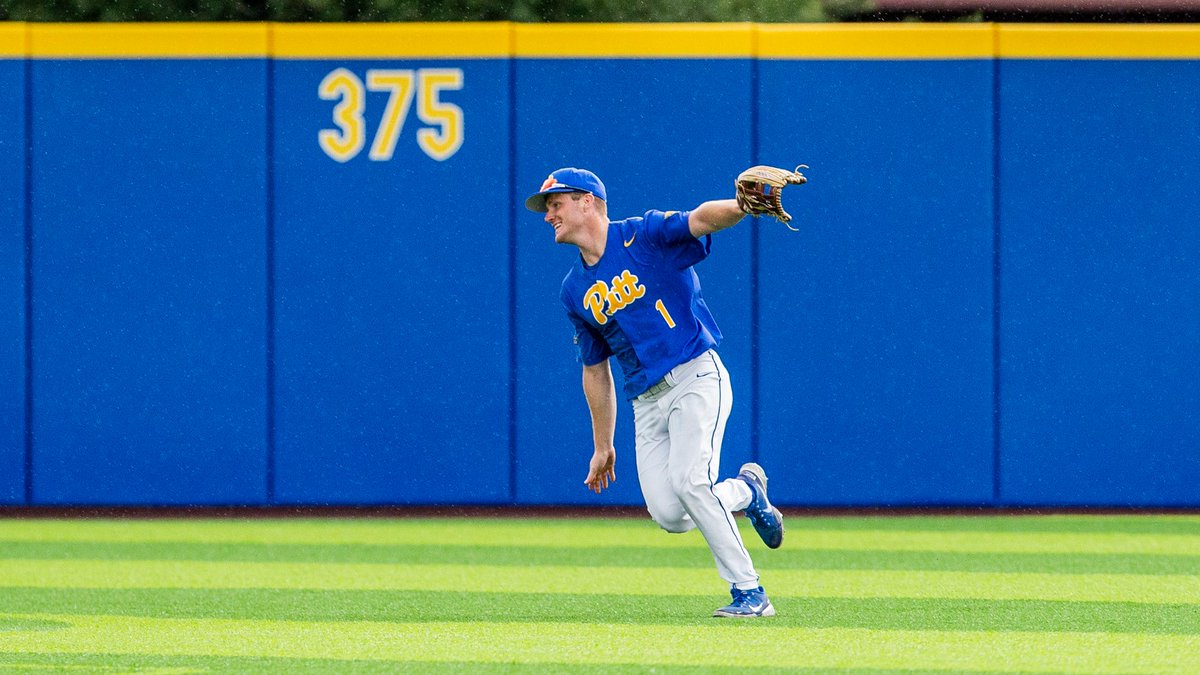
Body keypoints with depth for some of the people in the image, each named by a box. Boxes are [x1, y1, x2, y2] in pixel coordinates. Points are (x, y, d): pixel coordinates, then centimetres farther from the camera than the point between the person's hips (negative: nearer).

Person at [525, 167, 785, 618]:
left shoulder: (645, 235, -3)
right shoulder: (575, 291, 15)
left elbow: (702, 219, -21)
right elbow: (595, 370, 22)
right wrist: (602, 446, 21)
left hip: (696, 378, -6)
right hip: (646, 403, 6)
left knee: (690, 481, -24)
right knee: (669, 515, -10)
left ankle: (749, 593, -15)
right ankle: (745, 491, 21)